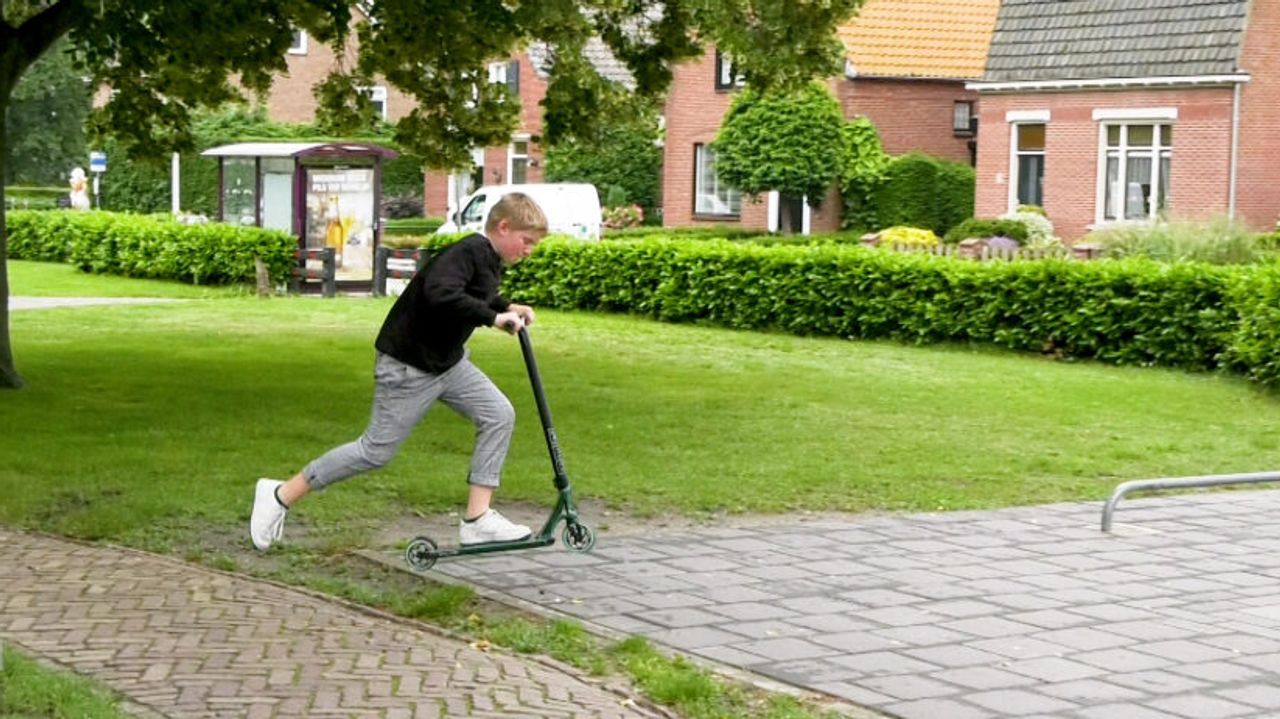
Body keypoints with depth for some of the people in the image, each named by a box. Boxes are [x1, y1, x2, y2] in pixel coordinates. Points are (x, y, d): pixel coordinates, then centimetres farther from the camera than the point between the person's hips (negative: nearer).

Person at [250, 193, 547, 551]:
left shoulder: (489, 259, 7)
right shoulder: (468, 252, -23)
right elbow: (440, 294, -41)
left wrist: (508, 307, 13)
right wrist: (493, 317, -34)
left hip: (448, 361, 10)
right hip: (407, 367, -10)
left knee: (499, 415, -2)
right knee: (376, 450, -3)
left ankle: (477, 519, 1)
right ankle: (281, 495, 10)